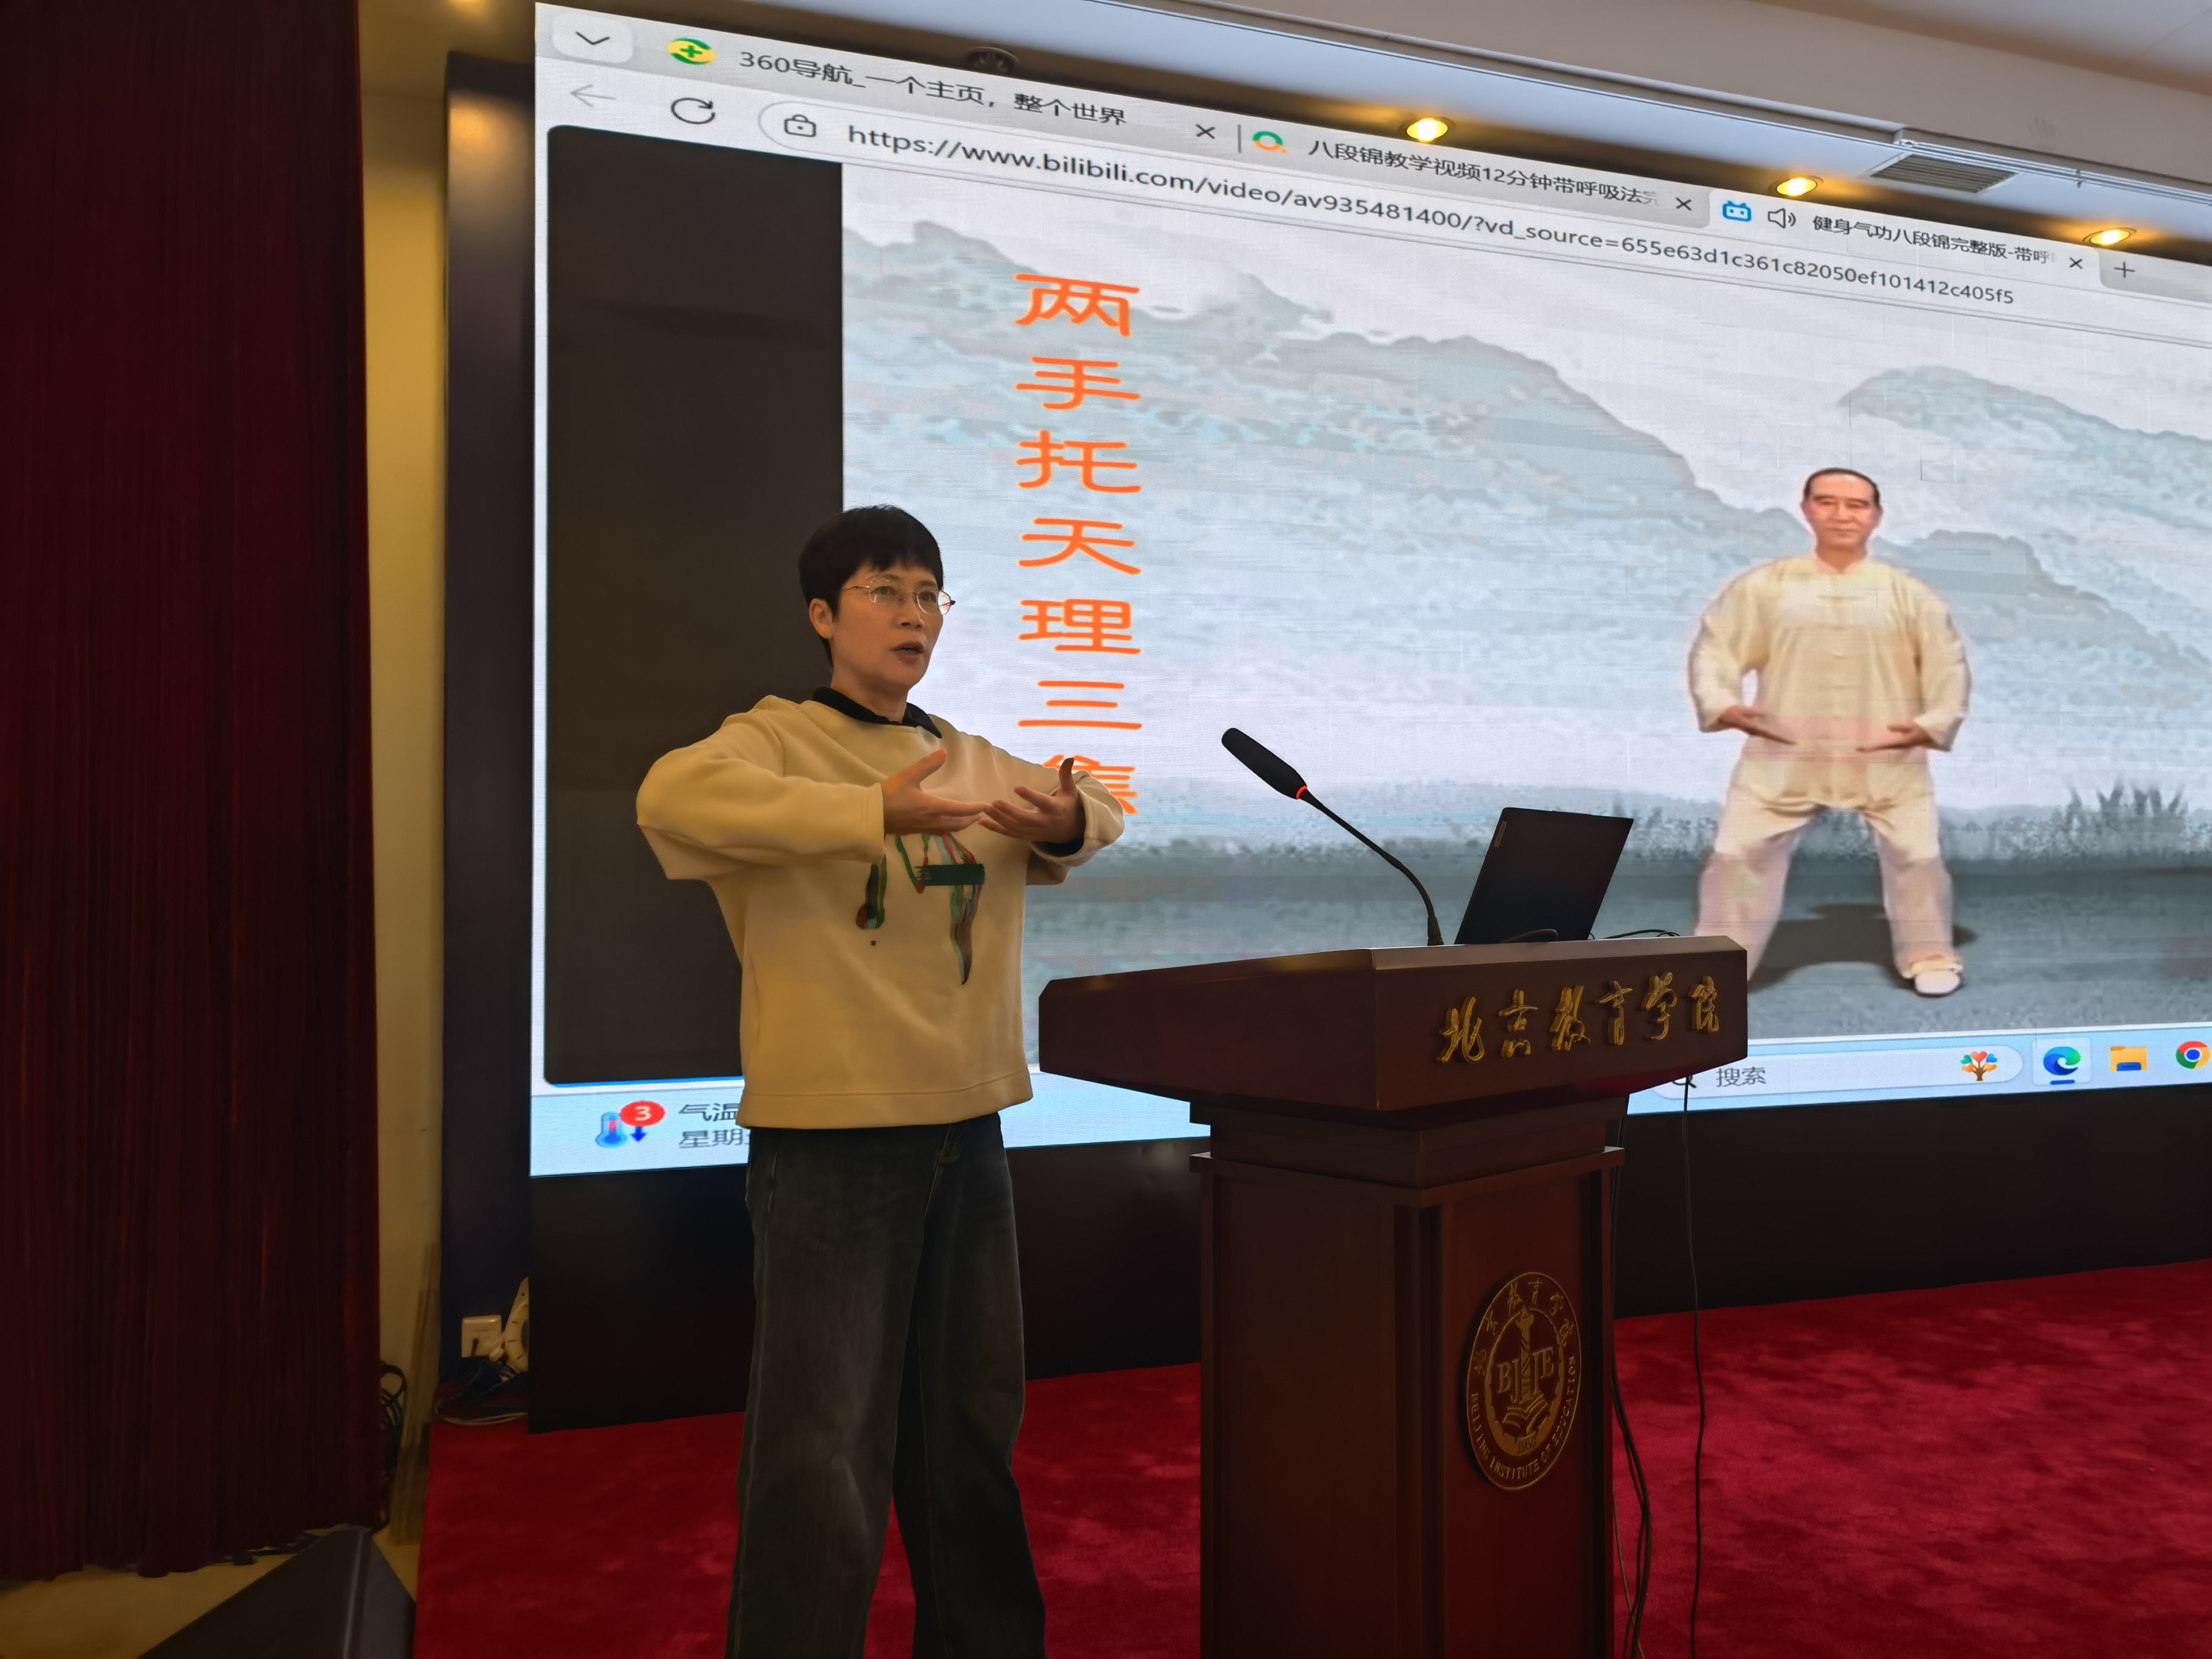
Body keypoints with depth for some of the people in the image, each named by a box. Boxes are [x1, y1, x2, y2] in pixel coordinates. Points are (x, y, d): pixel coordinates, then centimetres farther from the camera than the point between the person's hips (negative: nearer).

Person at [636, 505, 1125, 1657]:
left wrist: (1067, 818, -9)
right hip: (829, 1132, -6)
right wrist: (879, 809, -34)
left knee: (971, 1422, 18)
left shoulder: (973, 761, 14)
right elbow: (672, 796, -24)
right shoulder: (778, 739, -5)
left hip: (966, 1129, 6)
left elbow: (1093, 816, 16)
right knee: (822, 1443, 0)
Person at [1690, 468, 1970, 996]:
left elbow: (1947, 665, 5)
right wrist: (1721, 705, -17)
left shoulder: (1909, 594, 2)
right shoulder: (1763, 586, 0)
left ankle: (1929, 955, 26)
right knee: (1738, 853, -1)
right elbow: (1716, 647, 0)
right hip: (1783, 756, 0)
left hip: (1886, 760, 1)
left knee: (1916, 854, 4)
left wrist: (1933, 724, -10)